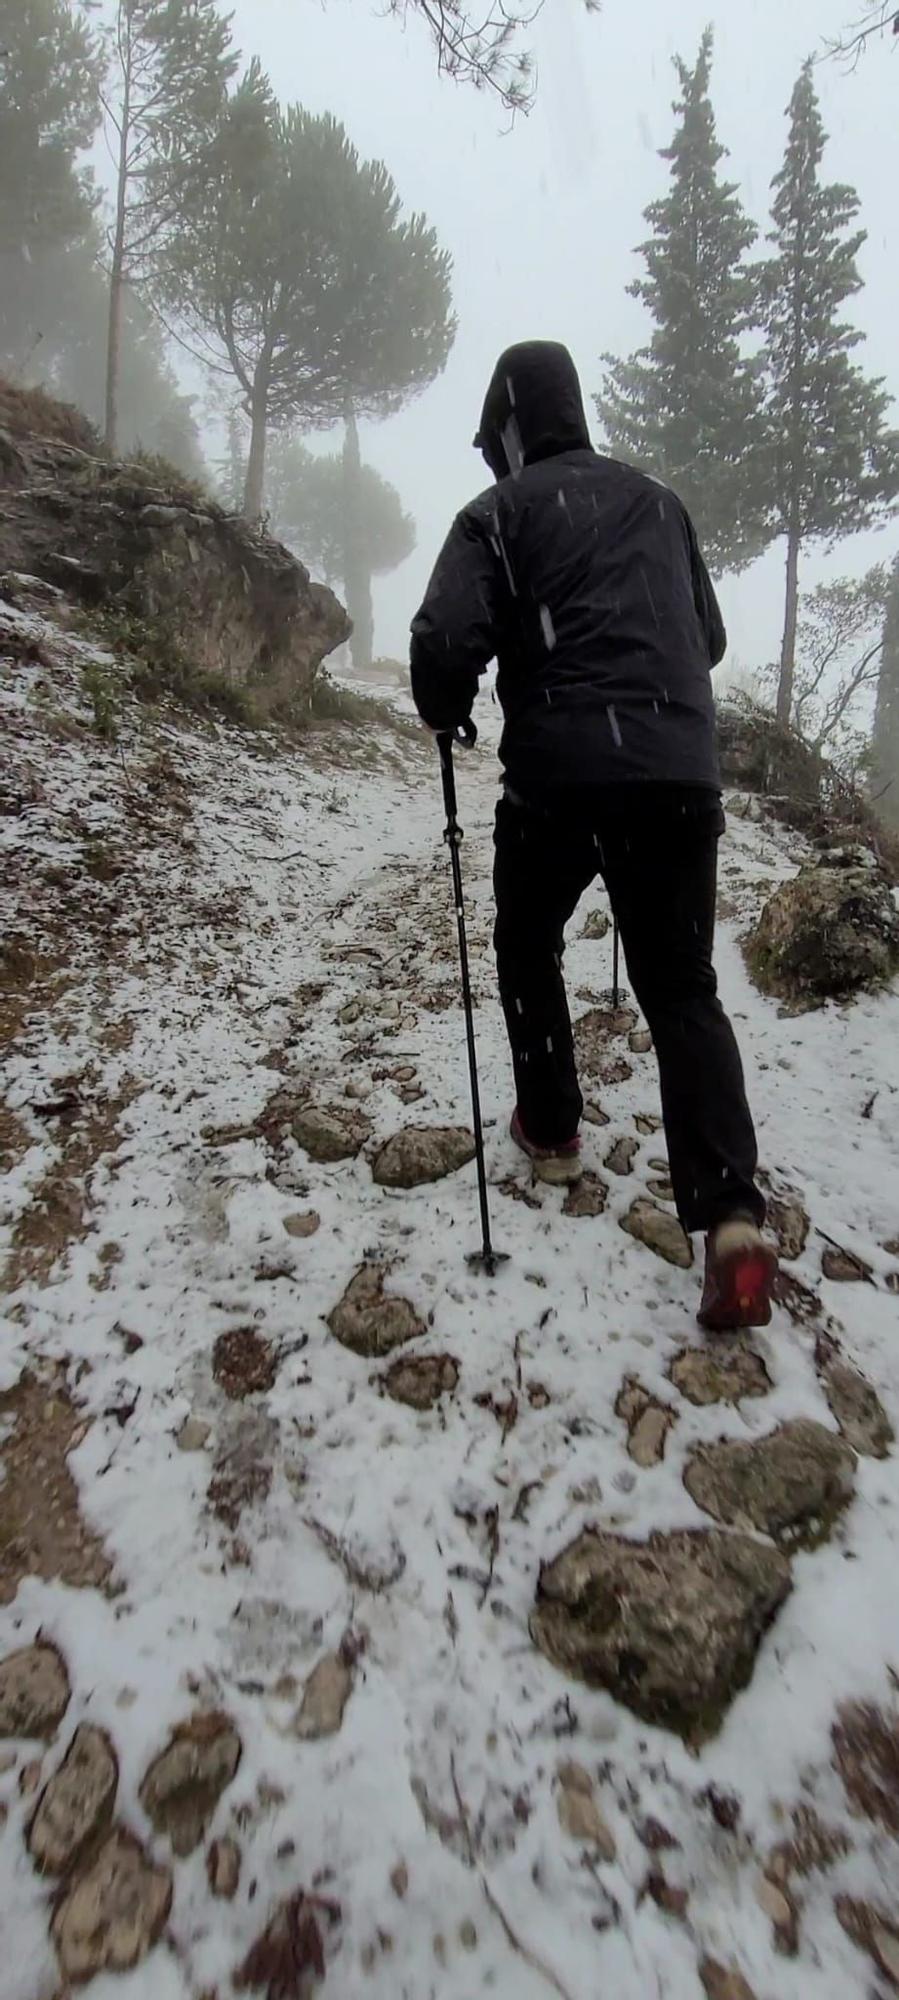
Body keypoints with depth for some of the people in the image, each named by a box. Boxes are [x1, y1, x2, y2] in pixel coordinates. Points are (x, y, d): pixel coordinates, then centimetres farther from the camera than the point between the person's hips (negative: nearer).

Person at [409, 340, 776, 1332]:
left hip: (558, 772, -3)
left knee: (526, 947, 22)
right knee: (682, 986, 5)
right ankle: (732, 1217, -10)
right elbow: (710, 636, 27)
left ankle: (552, 1129, 29)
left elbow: (444, 640, -10)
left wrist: (446, 713, 10)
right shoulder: (658, 499, 21)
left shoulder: (500, 512, 5)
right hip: (682, 772, 4)